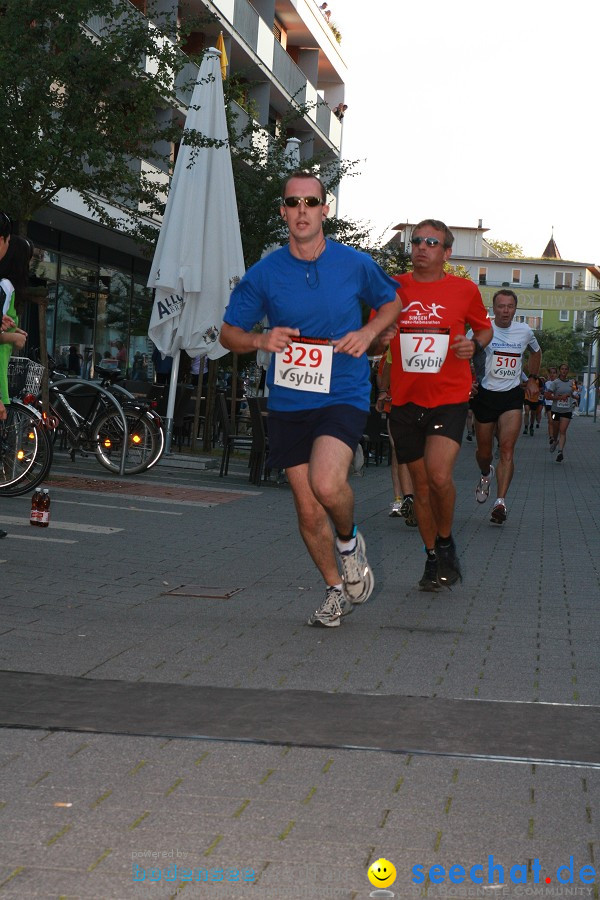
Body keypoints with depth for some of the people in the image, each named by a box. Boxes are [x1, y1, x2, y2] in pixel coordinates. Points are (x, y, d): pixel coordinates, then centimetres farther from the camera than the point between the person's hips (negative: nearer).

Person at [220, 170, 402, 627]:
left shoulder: (355, 264, -3)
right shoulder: (264, 274, -1)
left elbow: (392, 302, 16)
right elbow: (229, 333, 7)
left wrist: (369, 332, -5)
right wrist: (260, 340, -14)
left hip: (344, 396, -2)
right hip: (288, 402, 2)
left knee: (326, 483, -27)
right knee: (308, 509, 7)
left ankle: (349, 539, 7)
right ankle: (337, 590, 30)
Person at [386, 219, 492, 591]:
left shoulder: (465, 290, 1)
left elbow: (485, 327, 17)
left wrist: (474, 344, -5)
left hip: (450, 397, -2)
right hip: (406, 399, 2)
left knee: (439, 475, -20)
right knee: (421, 483, 9)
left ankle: (446, 541, 7)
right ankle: (433, 559, 25)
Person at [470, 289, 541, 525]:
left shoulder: (524, 331, 5)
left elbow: (536, 351, 26)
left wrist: (532, 379, 21)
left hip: (512, 395, 1)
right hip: (485, 394, -1)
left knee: (507, 448, -15)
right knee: (484, 451, 10)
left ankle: (500, 502, -18)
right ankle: (486, 475, 46)